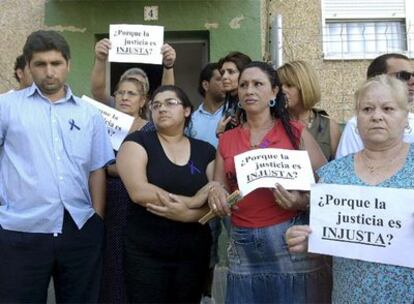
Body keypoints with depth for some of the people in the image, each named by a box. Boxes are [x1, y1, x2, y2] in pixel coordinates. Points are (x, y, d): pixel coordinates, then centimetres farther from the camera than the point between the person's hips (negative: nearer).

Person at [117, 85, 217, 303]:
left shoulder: (205, 151, 5)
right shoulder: (138, 142, -3)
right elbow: (138, 191, -18)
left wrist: (187, 214, -19)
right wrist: (193, 201, -14)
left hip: (194, 253, 3)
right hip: (145, 254, -3)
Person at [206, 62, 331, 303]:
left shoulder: (295, 132, 0)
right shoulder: (227, 140, 10)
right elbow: (221, 189, 13)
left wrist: (303, 200, -21)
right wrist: (215, 192, -9)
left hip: (292, 240, -3)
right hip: (243, 246, 3)